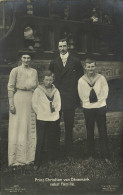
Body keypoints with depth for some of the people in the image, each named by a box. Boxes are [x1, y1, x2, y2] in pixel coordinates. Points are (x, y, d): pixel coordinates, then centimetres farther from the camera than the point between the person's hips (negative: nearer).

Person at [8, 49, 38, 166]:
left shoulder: (34, 71, 11)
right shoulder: (15, 71, -2)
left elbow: (37, 87, 14)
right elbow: (10, 88, -5)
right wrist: (11, 104, -11)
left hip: (31, 100, 5)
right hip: (19, 99, -4)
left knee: (31, 128, 8)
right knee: (18, 128, 1)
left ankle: (29, 156, 19)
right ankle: (17, 158, 10)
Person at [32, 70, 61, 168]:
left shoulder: (55, 91, 5)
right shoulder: (38, 90, -4)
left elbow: (58, 103, 13)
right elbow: (34, 104, -2)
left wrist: (55, 111, 2)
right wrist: (41, 113, -3)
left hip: (54, 119, 3)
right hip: (41, 119, -3)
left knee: (52, 140, 9)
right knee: (40, 141, -3)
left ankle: (51, 159, 23)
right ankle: (37, 162, 7)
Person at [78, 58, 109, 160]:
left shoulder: (101, 78, -6)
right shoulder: (81, 80, -6)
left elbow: (105, 92, 3)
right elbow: (82, 96, 5)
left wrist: (99, 100, -1)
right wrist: (88, 101, 0)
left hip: (101, 107, 0)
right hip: (88, 108, 1)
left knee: (103, 132, 1)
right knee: (90, 132, 10)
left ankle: (105, 155, 12)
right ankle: (91, 154, 23)